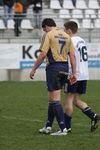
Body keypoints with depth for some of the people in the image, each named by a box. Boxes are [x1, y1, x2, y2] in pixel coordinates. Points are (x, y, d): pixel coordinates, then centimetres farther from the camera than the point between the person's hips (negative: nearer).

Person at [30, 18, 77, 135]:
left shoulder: (48, 35, -5)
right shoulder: (66, 36, 14)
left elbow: (43, 55, -13)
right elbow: (72, 55, 9)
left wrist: (34, 69, -5)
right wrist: (74, 73, 9)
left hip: (53, 67, -7)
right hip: (64, 68, 7)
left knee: (55, 99, -5)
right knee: (52, 98, 18)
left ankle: (63, 129, -10)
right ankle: (48, 126, 21)